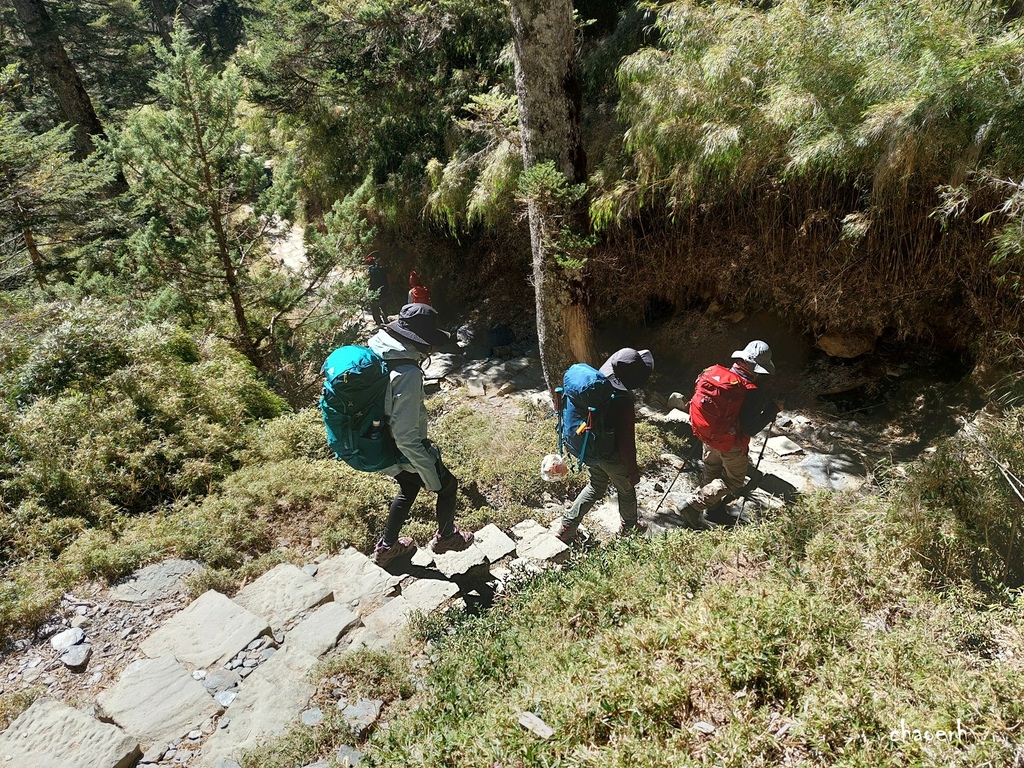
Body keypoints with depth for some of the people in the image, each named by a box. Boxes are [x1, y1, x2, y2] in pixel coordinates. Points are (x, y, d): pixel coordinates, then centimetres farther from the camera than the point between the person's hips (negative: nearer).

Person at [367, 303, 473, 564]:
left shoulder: (375, 350, -8)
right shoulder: (408, 374, -34)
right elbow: (405, 436, -33)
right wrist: (431, 475, -22)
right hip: (403, 454, -8)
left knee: (409, 488, 32)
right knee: (448, 485, 19)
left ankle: (387, 547, 45)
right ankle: (445, 538, 42)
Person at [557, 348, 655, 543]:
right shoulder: (623, 403, -34)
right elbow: (626, 442, -26)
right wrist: (633, 470, -10)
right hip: (614, 458, -6)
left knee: (596, 486, 28)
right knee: (626, 491, 23)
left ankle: (567, 527, 32)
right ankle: (629, 527, 49)